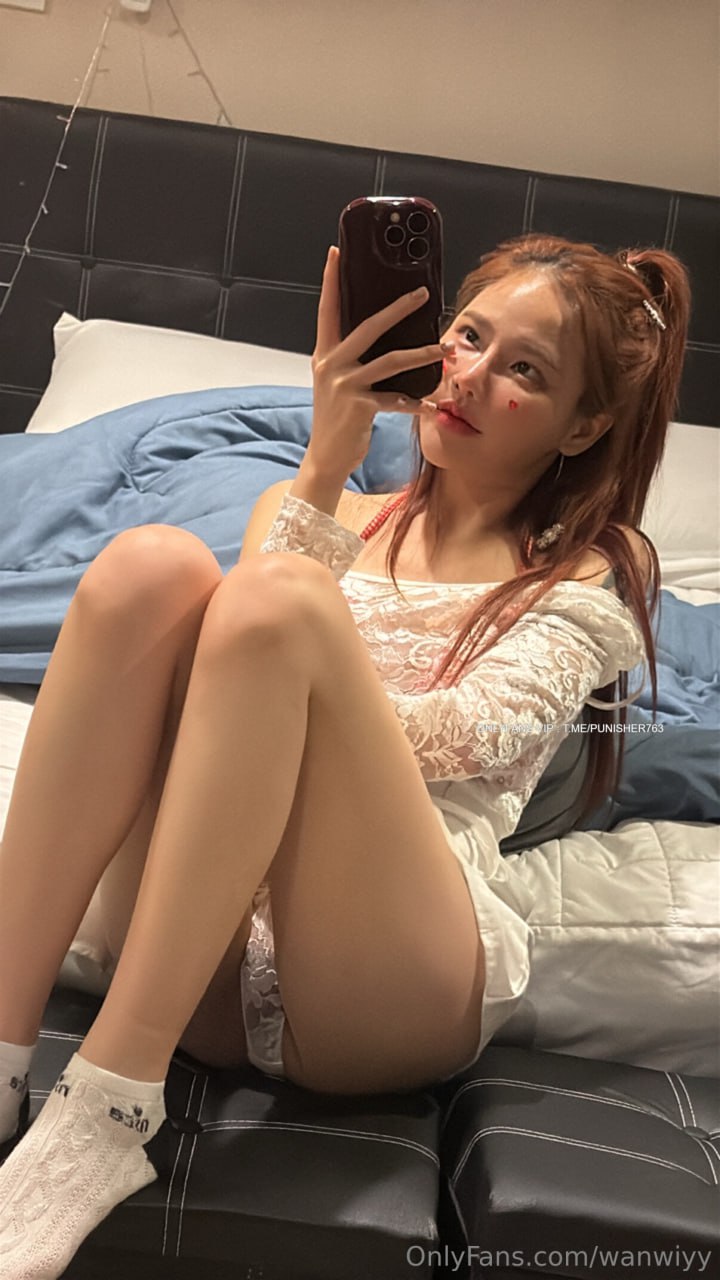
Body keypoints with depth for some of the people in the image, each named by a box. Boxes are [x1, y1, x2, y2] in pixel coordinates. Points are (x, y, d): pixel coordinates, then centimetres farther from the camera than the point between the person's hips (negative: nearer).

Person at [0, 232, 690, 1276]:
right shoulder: (330, 515, 25)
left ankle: (105, 1113, -26)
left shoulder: (594, 574, 15)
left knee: (280, 598, -26)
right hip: (202, 958, 3)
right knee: (152, 563, -20)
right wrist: (326, 469, -6)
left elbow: (465, 735, -4)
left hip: (393, 980, -3)